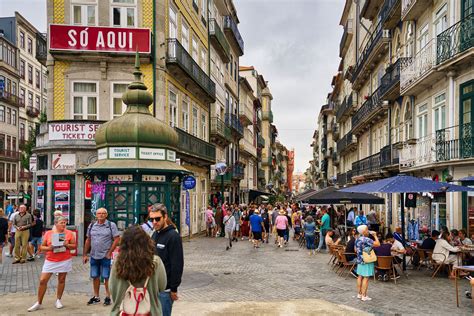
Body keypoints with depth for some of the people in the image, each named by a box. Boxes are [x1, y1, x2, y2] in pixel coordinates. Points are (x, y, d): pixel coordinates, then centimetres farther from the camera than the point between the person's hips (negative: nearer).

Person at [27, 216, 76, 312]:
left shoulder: (69, 233, -1)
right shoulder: (48, 233, 0)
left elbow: (74, 246, 3)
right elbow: (42, 247, 5)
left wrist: (67, 245, -16)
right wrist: (49, 248, -15)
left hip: (65, 261, -1)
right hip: (50, 261, 1)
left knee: (61, 280, 8)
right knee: (42, 280, -2)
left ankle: (58, 300, 24)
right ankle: (38, 303, 11)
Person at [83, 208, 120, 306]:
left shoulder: (111, 225, -5)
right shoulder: (91, 225, 8)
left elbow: (117, 239, -8)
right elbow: (88, 240, 13)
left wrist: (109, 252, -11)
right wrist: (85, 255, 10)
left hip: (105, 256, -4)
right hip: (94, 256, 4)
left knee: (106, 277, 1)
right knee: (95, 277, 11)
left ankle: (108, 297, 12)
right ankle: (96, 297, 24)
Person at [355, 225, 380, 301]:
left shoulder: (357, 239, 6)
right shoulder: (367, 240, -19)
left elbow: (356, 250, 16)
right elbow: (378, 244, -20)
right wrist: (375, 236, -8)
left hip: (360, 261, 8)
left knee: (360, 277, 14)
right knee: (366, 278, -3)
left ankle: (359, 294, 21)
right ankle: (364, 296, -1)